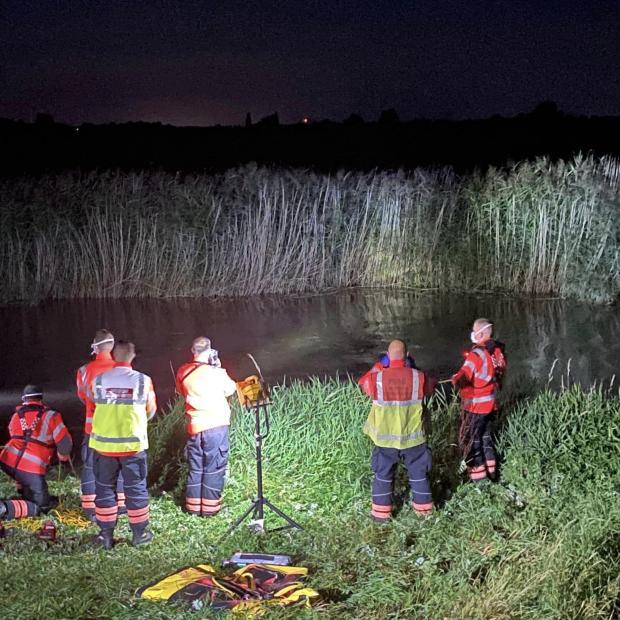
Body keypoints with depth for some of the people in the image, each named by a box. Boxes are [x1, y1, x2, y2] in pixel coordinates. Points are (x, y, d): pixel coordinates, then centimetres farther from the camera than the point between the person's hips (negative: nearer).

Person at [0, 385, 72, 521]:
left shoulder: (16, 416, 16)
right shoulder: (50, 416, 2)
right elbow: (65, 443, 0)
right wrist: (63, 454, 21)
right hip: (31, 469, -5)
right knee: (41, 506, 5)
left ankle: (25, 494, 31)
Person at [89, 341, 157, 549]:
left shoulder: (98, 380, -7)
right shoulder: (143, 381, -9)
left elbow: (96, 405, 9)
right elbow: (151, 411, 4)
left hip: (104, 444, 1)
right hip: (133, 444, -1)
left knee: (105, 488, 13)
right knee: (135, 488, 11)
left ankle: (106, 535, 17)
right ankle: (139, 533, 19)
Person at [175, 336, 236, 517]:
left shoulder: (183, 372, -2)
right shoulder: (216, 373, -15)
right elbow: (231, 389, 3)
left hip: (194, 426, 4)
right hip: (216, 426, -4)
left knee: (195, 468, 14)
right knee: (214, 469, 6)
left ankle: (193, 506, 19)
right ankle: (209, 507, 10)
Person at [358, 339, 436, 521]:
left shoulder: (377, 378, -15)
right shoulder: (418, 377, -14)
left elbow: (363, 383, 8)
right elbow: (430, 387, 10)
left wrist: (377, 367, 16)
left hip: (386, 437, 0)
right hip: (412, 437, 0)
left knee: (383, 474, 16)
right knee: (418, 472, 18)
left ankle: (381, 511, 21)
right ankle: (423, 507, 30)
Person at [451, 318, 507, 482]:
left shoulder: (477, 354, -23)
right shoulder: (497, 352, 0)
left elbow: (461, 380, -27)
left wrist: (455, 378, -6)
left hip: (475, 406, -8)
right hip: (491, 403, 8)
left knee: (470, 441, 4)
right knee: (486, 437, 21)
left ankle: (478, 479, 6)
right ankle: (491, 473, 30)